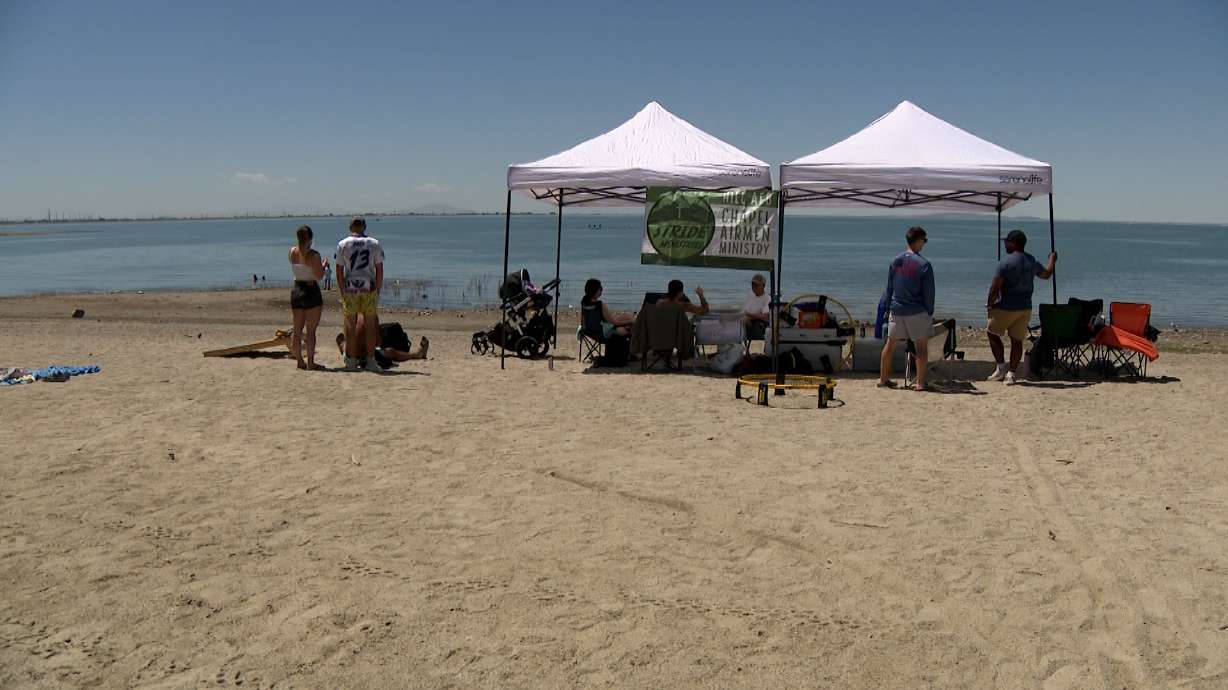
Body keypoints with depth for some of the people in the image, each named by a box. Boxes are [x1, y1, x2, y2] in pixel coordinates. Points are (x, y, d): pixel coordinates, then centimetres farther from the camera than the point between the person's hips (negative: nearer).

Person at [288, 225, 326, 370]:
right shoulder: (313, 255, -15)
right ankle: (310, 362, 0)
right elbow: (319, 276, -15)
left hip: (296, 290, 6)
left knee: (297, 330, 13)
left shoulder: (292, 252, 2)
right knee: (310, 330, -1)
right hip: (311, 291, -5)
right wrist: (323, 266, 2)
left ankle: (299, 360, 18)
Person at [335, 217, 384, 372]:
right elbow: (379, 270, 3)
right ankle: (371, 361, 5)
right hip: (369, 289, 0)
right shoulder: (374, 243, 5)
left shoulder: (342, 244, 2)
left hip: (350, 289, 0)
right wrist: (378, 290, 8)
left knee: (351, 326, 5)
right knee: (370, 325, 6)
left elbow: (339, 271, -2)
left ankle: (351, 361, 7)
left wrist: (343, 293, 1)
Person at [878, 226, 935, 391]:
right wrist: (930, 311, 2)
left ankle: (883, 379, 20)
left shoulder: (895, 261, 3)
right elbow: (929, 292, -9)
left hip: (897, 310, 5)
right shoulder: (924, 264, -12)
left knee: (890, 344, 13)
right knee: (921, 345, 3)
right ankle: (920, 383, 1)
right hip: (917, 311, -5)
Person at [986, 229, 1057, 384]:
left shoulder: (1005, 262, -15)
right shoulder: (1032, 261, 6)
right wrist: (1052, 260, 45)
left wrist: (989, 304, -4)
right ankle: (1011, 373, 8)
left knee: (993, 333, 12)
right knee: (1017, 340, 10)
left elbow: (995, 287, -18)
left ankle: (1001, 366, 6)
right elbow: (1046, 274, 26)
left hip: (1006, 307, -6)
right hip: (1025, 308, 6)